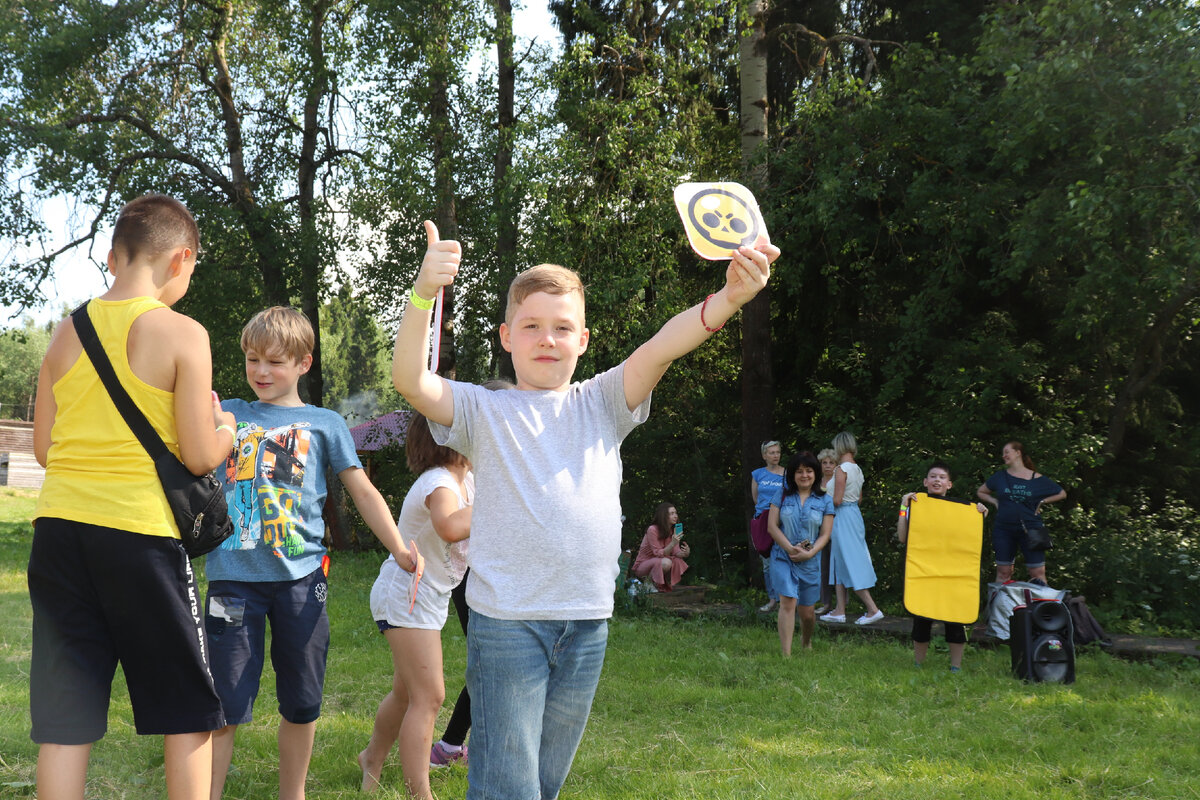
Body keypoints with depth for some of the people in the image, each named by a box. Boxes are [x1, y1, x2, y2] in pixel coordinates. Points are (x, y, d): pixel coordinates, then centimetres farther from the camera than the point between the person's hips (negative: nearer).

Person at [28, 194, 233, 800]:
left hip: (59, 528, 5)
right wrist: (225, 426, 13)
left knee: (63, 723, 9)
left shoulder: (67, 333, 8)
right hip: (139, 534, -5)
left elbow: (44, 449, 13)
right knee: (188, 714, 10)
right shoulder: (182, 334, -6)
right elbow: (199, 457, -7)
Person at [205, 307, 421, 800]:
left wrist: (399, 549, -2)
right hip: (233, 575, 0)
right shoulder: (228, 415, 12)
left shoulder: (325, 423, 9)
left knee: (301, 704, 9)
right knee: (222, 702, -2)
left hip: (300, 577, 1)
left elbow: (363, 491, 8)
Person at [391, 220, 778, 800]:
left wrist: (729, 297, -25)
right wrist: (424, 292, -30)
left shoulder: (600, 405, 9)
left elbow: (659, 350, -8)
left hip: (587, 623, 3)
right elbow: (410, 380, -14)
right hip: (506, 622, -3)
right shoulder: (484, 411, 3)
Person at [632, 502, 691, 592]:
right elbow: (658, 554, -24)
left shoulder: (673, 531, 1)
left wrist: (684, 553, -28)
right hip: (642, 566, -7)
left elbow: (676, 552, -4)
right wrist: (673, 543, -38)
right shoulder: (652, 530, -21)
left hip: (658, 563, 7)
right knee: (666, 562, -35)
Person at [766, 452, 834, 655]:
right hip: (783, 557, -1)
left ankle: (806, 643, 40)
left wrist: (809, 553, -15)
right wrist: (790, 548, -13)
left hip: (809, 561, 1)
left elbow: (825, 534, 0)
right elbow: (772, 526, -2)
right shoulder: (782, 495, 4)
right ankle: (786, 654, -18)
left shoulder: (824, 501, 4)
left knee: (807, 612, 9)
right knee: (788, 602, -17)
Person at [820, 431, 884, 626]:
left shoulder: (842, 469, -16)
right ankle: (839, 611, 16)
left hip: (843, 517, -9)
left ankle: (873, 609, -7)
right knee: (840, 564, 13)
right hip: (855, 513, 9)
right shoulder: (858, 469, 10)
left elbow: (837, 500, -18)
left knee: (850, 565, -5)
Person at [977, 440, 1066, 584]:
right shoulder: (1000, 476, 7)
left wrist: (1042, 502, 2)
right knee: (1003, 572, 4)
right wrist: (995, 502, 6)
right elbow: (981, 492, 21)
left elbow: (1062, 494, 11)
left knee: (1038, 573, -5)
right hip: (1003, 530, 2)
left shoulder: (1037, 479, 1)